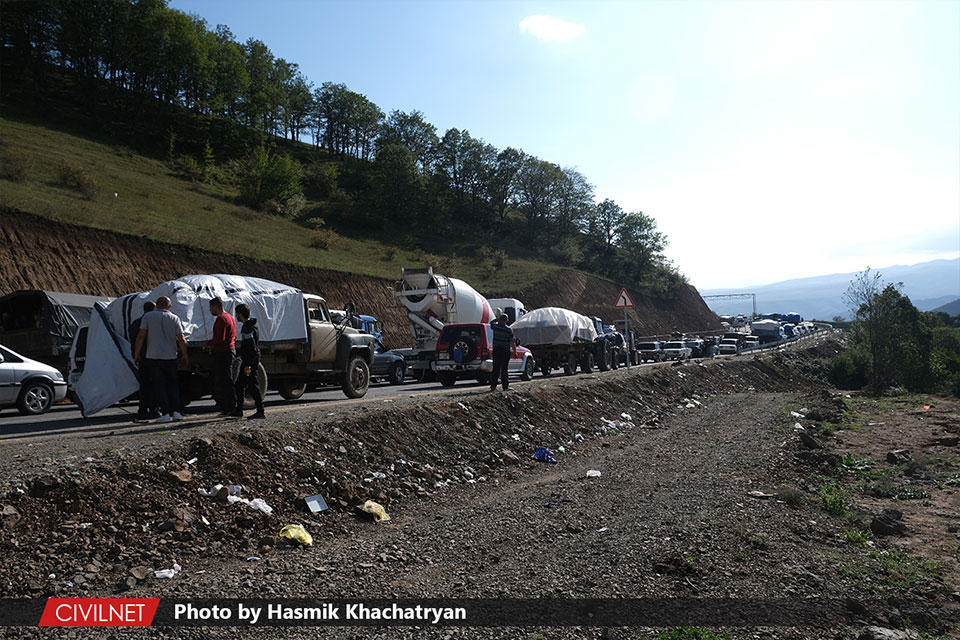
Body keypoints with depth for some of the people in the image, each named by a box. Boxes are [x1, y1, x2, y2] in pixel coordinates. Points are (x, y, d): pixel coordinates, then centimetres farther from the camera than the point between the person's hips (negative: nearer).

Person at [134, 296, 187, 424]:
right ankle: (176, 411, 7)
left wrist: (136, 354, 1)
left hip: (153, 356, -1)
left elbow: (141, 336, -6)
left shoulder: (148, 316, -1)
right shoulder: (174, 318, 0)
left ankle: (165, 413, -2)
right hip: (170, 357, 1)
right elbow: (181, 340, -3)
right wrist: (184, 356, 8)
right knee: (173, 384, 13)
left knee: (159, 386, 3)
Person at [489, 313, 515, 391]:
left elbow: (490, 323, 23)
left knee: (496, 368, 7)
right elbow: (512, 342, -7)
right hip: (505, 351, -2)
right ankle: (505, 386, 3)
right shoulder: (509, 330, -7)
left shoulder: (495, 326, -2)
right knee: (504, 369, 1)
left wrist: (497, 319, 21)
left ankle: (493, 385, 4)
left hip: (496, 350, 2)